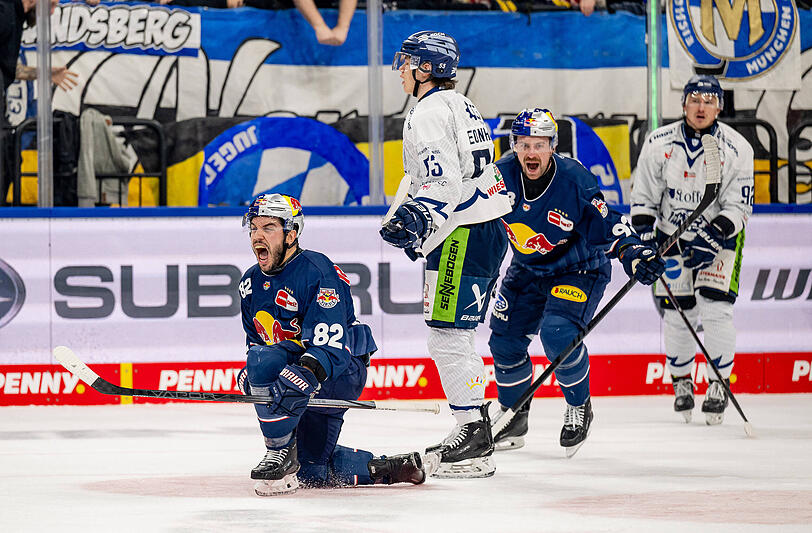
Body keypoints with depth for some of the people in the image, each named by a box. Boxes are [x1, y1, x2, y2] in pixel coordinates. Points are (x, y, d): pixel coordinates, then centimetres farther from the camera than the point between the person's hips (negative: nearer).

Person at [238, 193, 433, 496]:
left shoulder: (317, 272, -20)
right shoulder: (251, 283, 6)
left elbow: (329, 348, -28)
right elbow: (255, 343, 18)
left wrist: (305, 373, -46)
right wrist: (248, 378, -2)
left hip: (342, 371, -9)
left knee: (264, 361, -34)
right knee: (312, 472, 6)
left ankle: (281, 453, -24)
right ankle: (391, 469, 19)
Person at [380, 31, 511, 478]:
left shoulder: (430, 111, -12)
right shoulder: (461, 106, 20)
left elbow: (444, 181, -25)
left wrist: (418, 217, -36)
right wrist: (417, 224, 36)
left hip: (463, 238, -10)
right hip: (486, 230, 10)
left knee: (447, 337, -10)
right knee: (453, 338, 16)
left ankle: (474, 441, -13)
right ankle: (471, 435, 19)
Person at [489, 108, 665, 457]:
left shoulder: (576, 181, -25)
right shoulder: (501, 176, -15)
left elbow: (608, 226, -19)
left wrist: (634, 253, -33)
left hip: (579, 269, -5)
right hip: (527, 269, 5)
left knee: (558, 333, -26)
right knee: (504, 339, -1)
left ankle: (579, 408, -2)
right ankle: (514, 418, 22)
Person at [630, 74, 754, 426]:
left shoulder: (736, 149, -15)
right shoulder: (660, 143, -10)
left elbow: (739, 206, -13)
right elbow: (643, 197, -3)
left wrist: (713, 237, -27)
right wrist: (644, 238, -14)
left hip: (721, 233, -2)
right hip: (672, 235, 2)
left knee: (715, 309, -14)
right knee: (676, 312, 0)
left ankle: (719, 383, 1)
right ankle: (681, 382, 21)